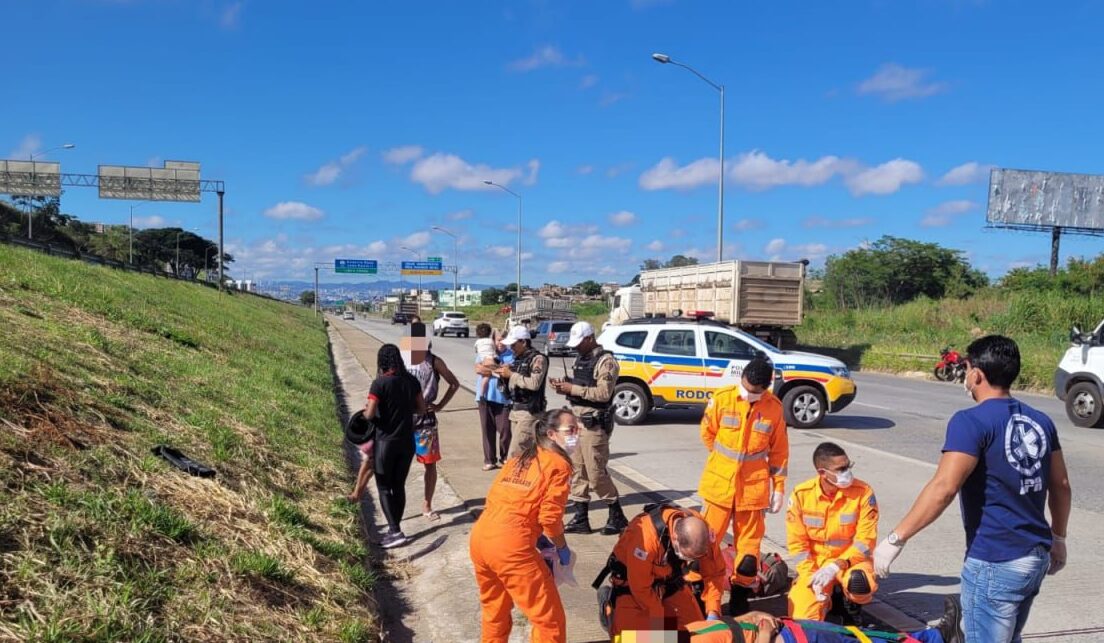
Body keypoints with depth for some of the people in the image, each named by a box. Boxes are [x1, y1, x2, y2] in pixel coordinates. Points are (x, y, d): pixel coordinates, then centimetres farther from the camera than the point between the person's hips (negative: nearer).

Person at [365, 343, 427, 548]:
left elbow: (369, 414, -18)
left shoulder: (380, 383, -15)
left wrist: (366, 409, 4)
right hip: (407, 441, 5)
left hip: (386, 441, -5)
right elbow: (421, 409, 7)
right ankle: (394, 529, 21)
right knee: (399, 486, 14)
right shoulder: (411, 381, 1)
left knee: (384, 488, 6)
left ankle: (395, 532, -3)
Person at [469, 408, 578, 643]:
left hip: (479, 537, 8)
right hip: (510, 545, -8)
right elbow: (550, 517, -9)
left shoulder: (520, 457, 20)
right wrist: (562, 548, 9)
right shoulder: (559, 464, -2)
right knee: (550, 620, 6)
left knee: (495, 610, 29)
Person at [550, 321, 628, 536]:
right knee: (577, 470, 10)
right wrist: (565, 386, 0)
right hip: (577, 419, 9)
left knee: (596, 473, -4)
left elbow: (604, 393, -22)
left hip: (594, 423, -9)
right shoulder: (581, 359, 15)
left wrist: (573, 389, -20)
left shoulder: (605, 361, -12)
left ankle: (617, 516, 12)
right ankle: (580, 518, 17)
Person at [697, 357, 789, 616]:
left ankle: (740, 599, 23)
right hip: (719, 484, -1)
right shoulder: (722, 398, -9)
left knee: (748, 542, 9)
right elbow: (707, 433, 6)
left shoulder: (774, 407, -5)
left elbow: (778, 450, 4)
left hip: (754, 486, 1)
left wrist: (779, 487, 5)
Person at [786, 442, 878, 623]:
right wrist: (812, 576, -16)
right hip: (815, 563, 1)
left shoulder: (863, 492, -15)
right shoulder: (801, 494, -11)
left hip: (851, 560, -1)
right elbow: (797, 542, -5)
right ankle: (825, 600, 21)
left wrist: (836, 566, -23)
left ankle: (852, 606, 3)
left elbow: (865, 541, -12)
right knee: (801, 618, -16)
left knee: (860, 585, -36)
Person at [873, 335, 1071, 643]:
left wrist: (895, 539, -23)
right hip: (1036, 556, 8)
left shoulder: (971, 422, -17)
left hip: (994, 563, -8)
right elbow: (1061, 486, 15)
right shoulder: (1040, 421, 7)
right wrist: (1058, 538, 29)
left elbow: (944, 488, -26)